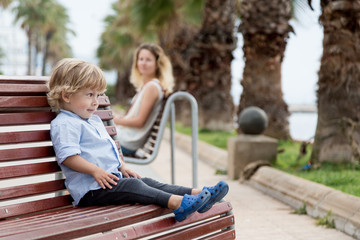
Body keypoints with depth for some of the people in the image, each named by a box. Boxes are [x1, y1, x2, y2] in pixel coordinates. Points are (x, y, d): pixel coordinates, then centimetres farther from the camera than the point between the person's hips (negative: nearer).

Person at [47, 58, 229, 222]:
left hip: (113, 178, 10)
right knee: (132, 185, -26)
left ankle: (197, 195, -15)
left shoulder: (94, 121, 26)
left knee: (146, 182, -4)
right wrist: (95, 171, -26)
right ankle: (175, 202, -42)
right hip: (90, 189, -9)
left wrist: (122, 167, 19)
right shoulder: (63, 124, -9)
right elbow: (67, 156, -21)